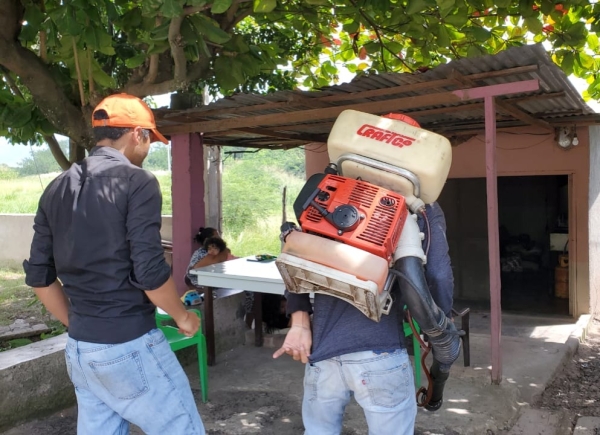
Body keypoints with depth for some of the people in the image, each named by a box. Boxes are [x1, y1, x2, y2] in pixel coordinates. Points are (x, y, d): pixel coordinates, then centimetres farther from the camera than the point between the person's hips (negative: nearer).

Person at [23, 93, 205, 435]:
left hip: (79, 349, 7)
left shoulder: (57, 189, 7)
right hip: (129, 346, -7)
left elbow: (39, 275, 9)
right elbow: (149, 272, -19)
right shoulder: (137, 182, -13)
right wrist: (183, 317, -2)